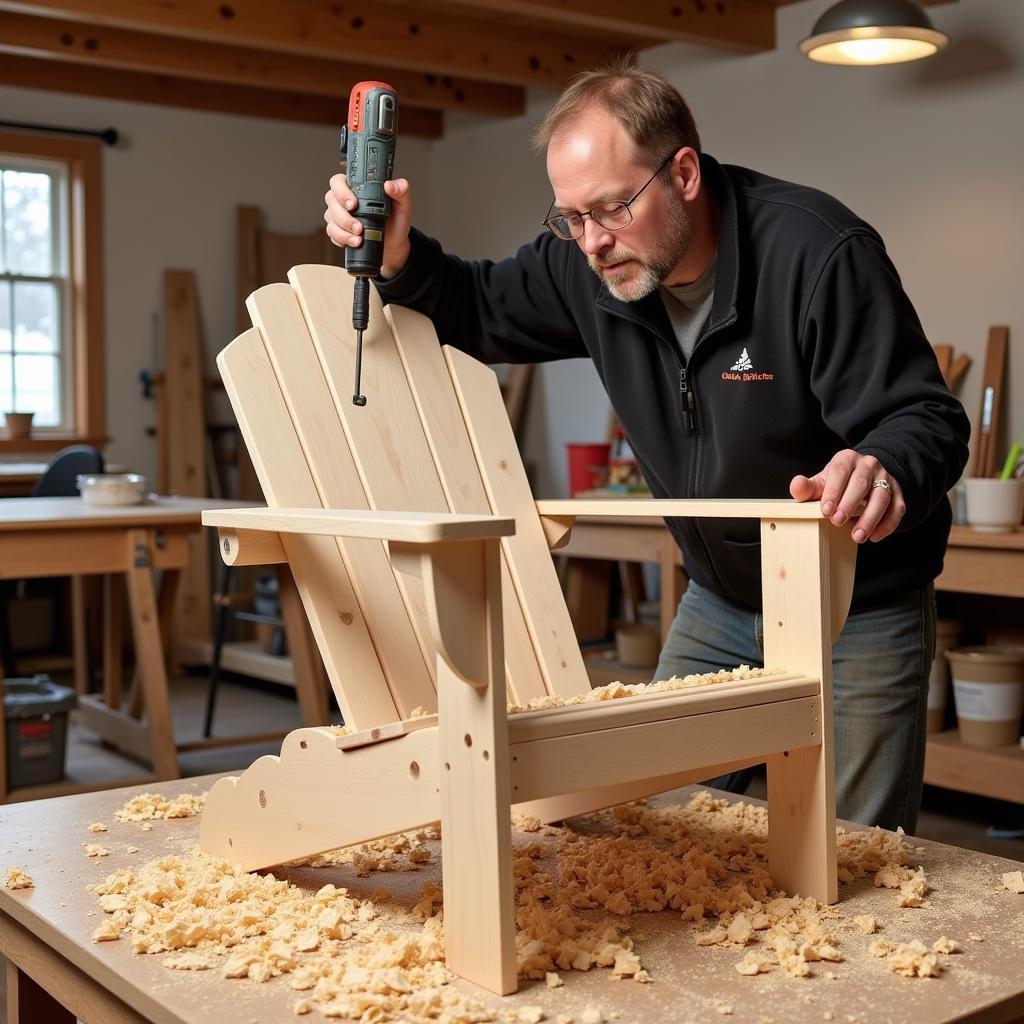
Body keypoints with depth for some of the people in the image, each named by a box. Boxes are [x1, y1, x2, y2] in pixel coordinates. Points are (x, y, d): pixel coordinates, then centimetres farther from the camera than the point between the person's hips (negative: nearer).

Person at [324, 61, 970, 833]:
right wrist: (398, 257, -15)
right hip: (718, 604, 5)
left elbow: (928, 420, -27)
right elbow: (482, 311, 5)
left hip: (858, 615, -5)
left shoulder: (818, 253, -26)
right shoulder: (586, 263, -9)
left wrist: (888, 469, -50)